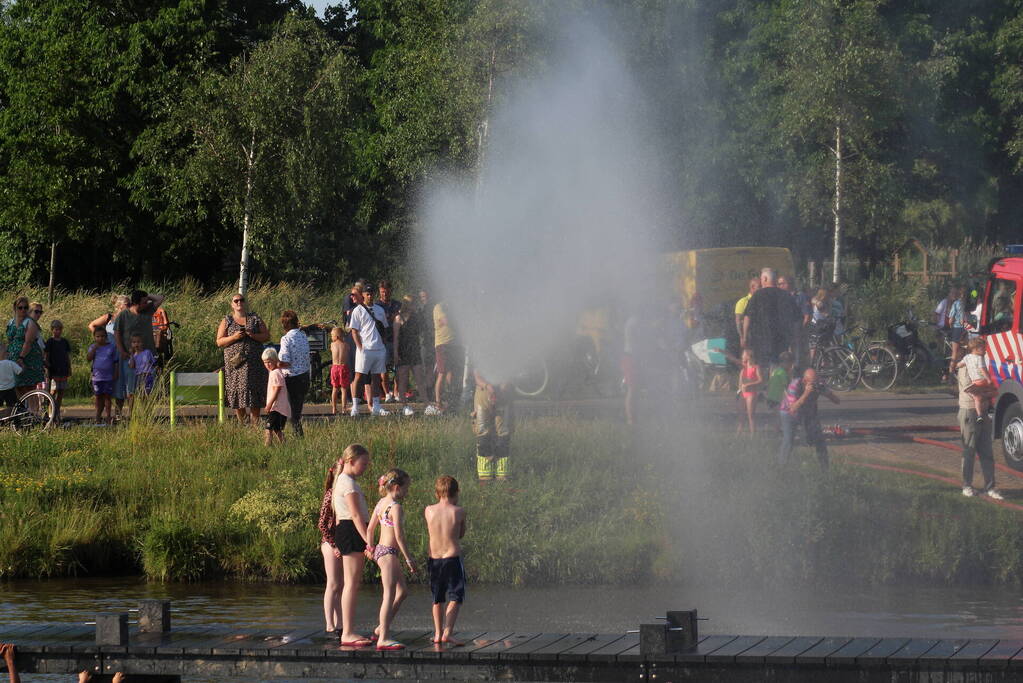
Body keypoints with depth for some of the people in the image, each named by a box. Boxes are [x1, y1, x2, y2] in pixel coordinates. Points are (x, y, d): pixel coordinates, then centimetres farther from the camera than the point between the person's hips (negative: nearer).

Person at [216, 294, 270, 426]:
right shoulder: (227, 321, 9)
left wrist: (253, 335, -10)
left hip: (254, 362, 0)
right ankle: (241, 423, 6)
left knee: (254, 390, -5)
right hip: (235, 362, 0)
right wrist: (234, 337, -13)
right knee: (237, 391, -2)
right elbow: (219, 342, 4)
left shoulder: (255, 319, 11)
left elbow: (267, 336, 8)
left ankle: (255, 423, 0)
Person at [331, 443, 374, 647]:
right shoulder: (348, 483, -12)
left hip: (343, 531, 11)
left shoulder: (343, 481, 20)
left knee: (352, 583, 12)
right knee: (352, 583, -11)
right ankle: (348, 633, -14)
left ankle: (348, 631, 14)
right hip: (352, 532, -11)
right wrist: (368, 542, -24)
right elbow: (356, 515, -20)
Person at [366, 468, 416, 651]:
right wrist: (408, 558, -14)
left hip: (380, 550, 10)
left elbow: (370, 529, 17)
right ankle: (383, 638, -14)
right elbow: (399, 535, -18)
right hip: (389, 552, -10)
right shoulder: (395, 506, -16)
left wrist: (371, 548, 27)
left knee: (402, 591, 18)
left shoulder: (381, 504, 11)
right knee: (390, 594, -11)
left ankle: (382, 628, 23)